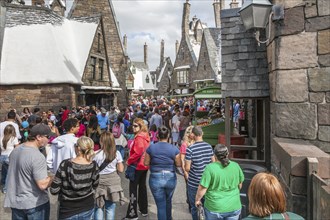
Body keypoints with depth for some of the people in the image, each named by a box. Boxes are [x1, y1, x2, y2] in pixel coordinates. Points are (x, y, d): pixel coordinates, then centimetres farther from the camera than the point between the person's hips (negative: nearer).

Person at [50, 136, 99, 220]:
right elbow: (94, 187, 1)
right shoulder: (94, 165, -14)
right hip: (87, 209, 2)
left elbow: (54, 190, -15)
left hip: (68, 211, -2)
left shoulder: (65, 164, -22)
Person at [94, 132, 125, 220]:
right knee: (110, 207, 13)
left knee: (99, 207, 10)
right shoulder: (117, 153, -7)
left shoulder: (96, 154, -15)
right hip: (113, 181, 3)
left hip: (100, 182, -2)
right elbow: (121, 169, -4)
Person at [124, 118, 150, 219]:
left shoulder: (139, 137, -20)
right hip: (145, 165, 9)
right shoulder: (146, 136, 8)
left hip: (137, 165, -9)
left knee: (133, 188, -2)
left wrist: (129, 161, -14)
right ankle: (144, 210, 27)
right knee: (142, 186, 17)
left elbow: (137, 153, -26)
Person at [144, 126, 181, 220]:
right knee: (168, 201, 26)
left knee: (161, 205, 9)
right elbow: (179, 164, -3)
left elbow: (146, 163, -1)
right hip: (170, 178, 2)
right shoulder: (174, 149, -9)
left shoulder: (151, 147, -8)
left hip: (155, 179, -1)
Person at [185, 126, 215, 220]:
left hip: (194, 184, -4)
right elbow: (213, 163, 6)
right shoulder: (209, 146, -4)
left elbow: (187, 168, -16)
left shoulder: (190, 149, -18)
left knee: (195, 207, 13)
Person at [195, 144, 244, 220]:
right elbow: (240, 184, 9)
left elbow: (202, 188, -15)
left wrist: (197, 200, 1)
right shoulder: (236, 166, -4)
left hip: (215, 208, -3)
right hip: (234, 207, 3)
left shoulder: (210, 168, -17)